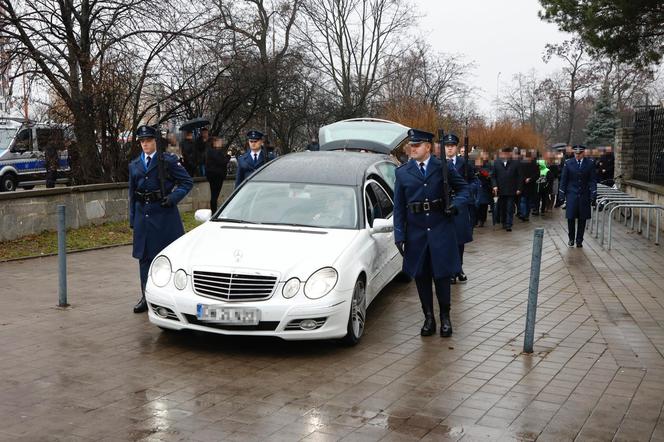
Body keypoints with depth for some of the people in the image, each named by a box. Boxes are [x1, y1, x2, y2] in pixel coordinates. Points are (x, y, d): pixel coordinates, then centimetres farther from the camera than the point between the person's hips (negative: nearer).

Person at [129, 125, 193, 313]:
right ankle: (146, 298, 17)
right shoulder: (134, 165, 12)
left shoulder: (168, 161, -3)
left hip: (164, 213, -5)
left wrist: (173, 198, -15)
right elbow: (132, 194, 16)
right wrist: (132, 219, 12)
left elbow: (187, 182, -3)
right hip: (143, 214, 5)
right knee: (144, 257, 8)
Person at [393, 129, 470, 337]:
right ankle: (428, 318, 22)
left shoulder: (443, 168, 0)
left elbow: (463, 188, 11)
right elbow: (398, 207, 3)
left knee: (442, 275, 4)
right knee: (421, 277, 8)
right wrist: (399, 235, -3)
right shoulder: (402, 172, 2)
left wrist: (456, 203, -10)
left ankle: (445, 317, 21)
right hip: (416, 232, 1)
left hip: (441, 229, -1)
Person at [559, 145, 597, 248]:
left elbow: (593, 180, 2)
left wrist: (593, 194, -5)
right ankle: (571, 239, 16)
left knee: (582, 219, 4)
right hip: (571, 194, 0)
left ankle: (579, 240, 15)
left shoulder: (590, 163, 1)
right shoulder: (568, 163, 1)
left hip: (584, 195, 0)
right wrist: (562, 193, 0)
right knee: (571, 218, 0)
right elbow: (564, 179, 5)